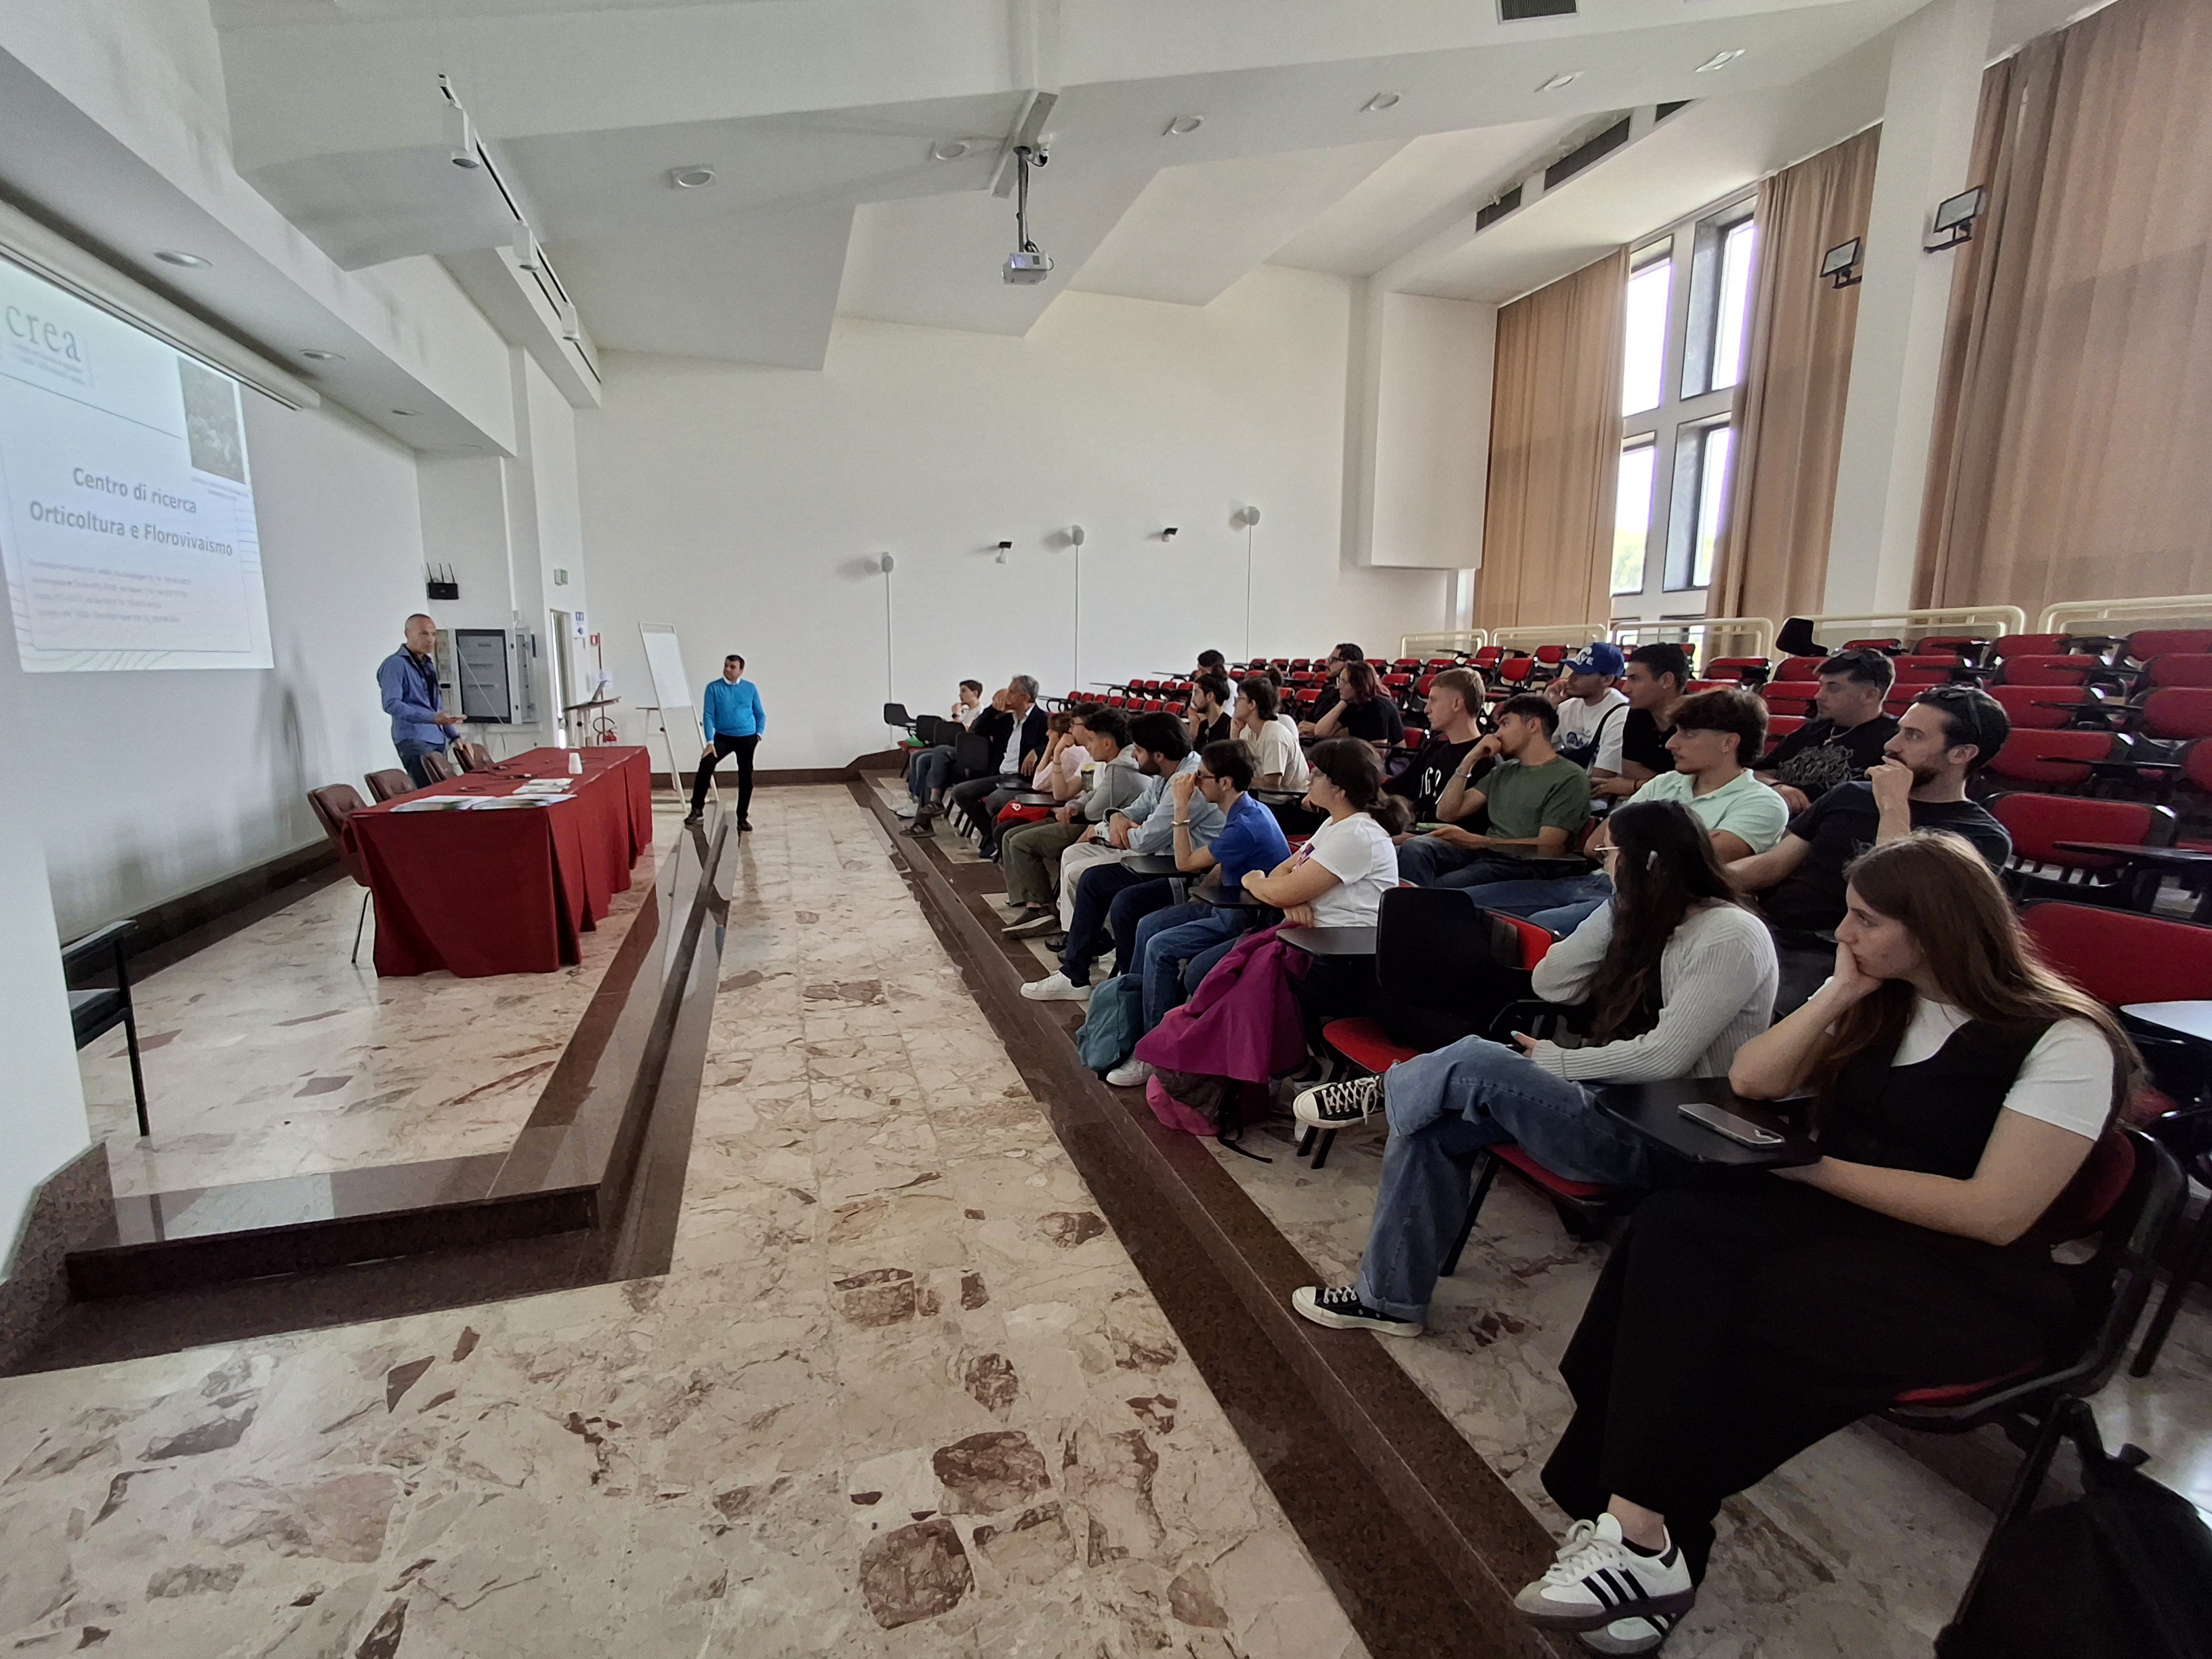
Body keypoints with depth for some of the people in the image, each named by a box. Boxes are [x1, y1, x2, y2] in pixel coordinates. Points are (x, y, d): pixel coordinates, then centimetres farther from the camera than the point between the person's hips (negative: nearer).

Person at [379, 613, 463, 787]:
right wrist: (431, 718, -28)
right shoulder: (395, 664, -6)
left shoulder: (428, 664, 18)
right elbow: (391, 704, -18)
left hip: (437, 739, 8)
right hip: (413, 740, -8)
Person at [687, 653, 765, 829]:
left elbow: (760, 714, 11)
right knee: (706, 765, -22)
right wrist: (710, 742, -15)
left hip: (747, 738, 1)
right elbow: (708, 715, -5)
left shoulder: (751, 688, 3)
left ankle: (743, 817, 16)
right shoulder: (713, 687, -2)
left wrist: (759, 734, -3)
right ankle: (697, 809, -11)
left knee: (746, 776, 3)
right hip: (723, 737, -1)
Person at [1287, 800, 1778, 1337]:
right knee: (1433, 1122, -10)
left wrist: (1557, 1062, -11)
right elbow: (1551, 985, 4)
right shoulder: (1650, 921, 12)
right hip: (1616, 1100, 8)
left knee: (1473, 1062, -25)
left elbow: (1665, 1057, -22)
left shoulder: (1730, 937, -13)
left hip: (1666, 1137, -8)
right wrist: (1620, 907, 0)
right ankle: (1389, 1298, 1)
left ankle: (1383, 1091, 9)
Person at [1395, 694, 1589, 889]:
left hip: (1522, 866, -6)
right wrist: (1469, 761, 8)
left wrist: (1476, 841, -15)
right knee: (1415, 848, -27)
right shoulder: (1503, 772, 23)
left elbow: (1547, 847, -10)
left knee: (1436, 886, -33)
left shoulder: (1570, 778, 1)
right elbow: (1446, 812, 17)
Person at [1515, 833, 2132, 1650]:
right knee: (1669, 1229, -25)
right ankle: (1640, 1530, -25)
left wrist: (1815, 1167, -13)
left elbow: (1997, 1215, -18)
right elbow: (1751, 1081, 6)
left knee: (1740, 1314, -30)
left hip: (1983, 1277, -6)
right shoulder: (1883, 1002, 10)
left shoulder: (2065, 1044, -11)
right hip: (1844, 1216, 6)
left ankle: (1638, 1529, -15)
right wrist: (1840, 993, -2)